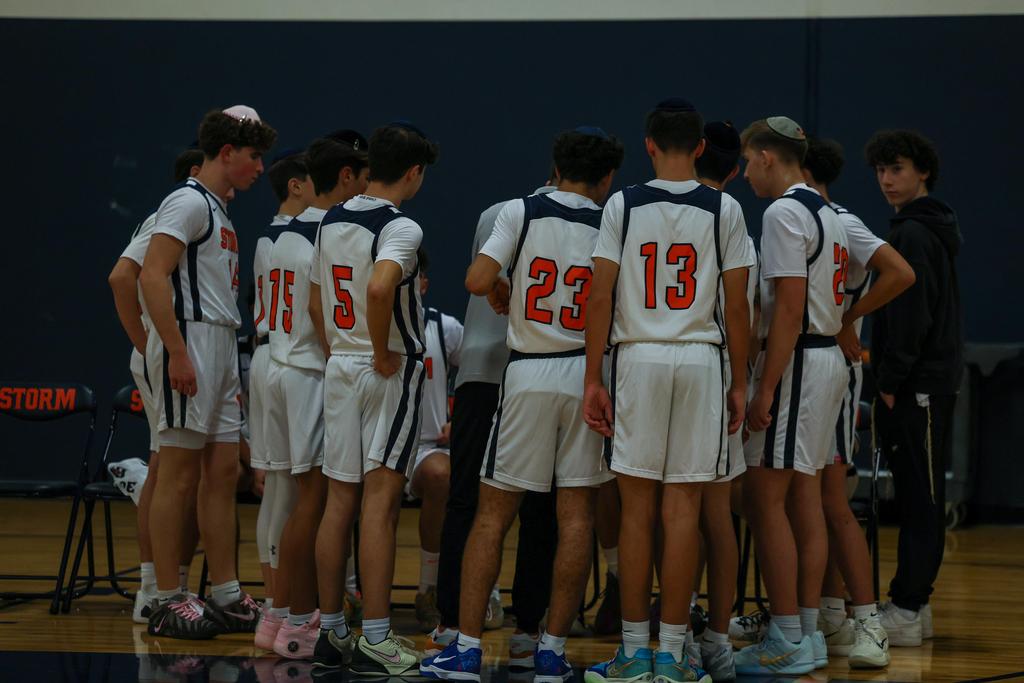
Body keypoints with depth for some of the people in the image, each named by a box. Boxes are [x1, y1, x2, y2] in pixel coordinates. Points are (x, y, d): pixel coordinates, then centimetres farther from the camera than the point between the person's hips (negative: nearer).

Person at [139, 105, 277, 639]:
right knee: (179, 475, -6)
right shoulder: (189, 201, -9)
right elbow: (153, 276, -19)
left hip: (221, 350, 10)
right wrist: (177, 354, -23)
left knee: (222, 474, 10)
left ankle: (226, 596, 15)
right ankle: (167, 601, -2)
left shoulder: (219, 210, 20)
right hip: (190, 340, -10)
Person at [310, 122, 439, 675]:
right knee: (380, 502, -7)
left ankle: (330, 632, 14)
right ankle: (376, 640, -7)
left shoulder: (331, 222, 9)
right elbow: (380, 287, -32)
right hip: (391, 371, -7)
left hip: (339, 368, 7)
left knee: (340, 501, 10)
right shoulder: (400, 227, -15)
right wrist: (384, 354, -20)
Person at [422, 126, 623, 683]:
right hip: (587, 371, 1)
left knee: (493, 513, 5)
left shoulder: (522, 212, -1)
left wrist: (504, 298, 11)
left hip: (527, 372, 0)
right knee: (576, 517, 5)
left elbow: (478, 281, -10)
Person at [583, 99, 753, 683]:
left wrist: (593, 380, 2)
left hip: (637, 357, 0)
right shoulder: (724, 209, 1)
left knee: (638, 507, 5)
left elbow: (601, 297, -2)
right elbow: (737, 306, 1)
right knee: (683, 507, 1)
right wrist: (739, 383, 9)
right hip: (701, 359, 0)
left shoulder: (623, 206, 1)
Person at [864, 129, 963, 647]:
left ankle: (906, 610, -8)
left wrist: (890, 382, -15)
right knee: (919, 498, 11)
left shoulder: (914, 234, -13)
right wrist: (889, 378, 19)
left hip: (917, 388, -10)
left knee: (919, 500, -9)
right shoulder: (931, 229, 18)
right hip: (933, 382, 10)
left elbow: (910, 316, -19)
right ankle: (913, 604, 15)